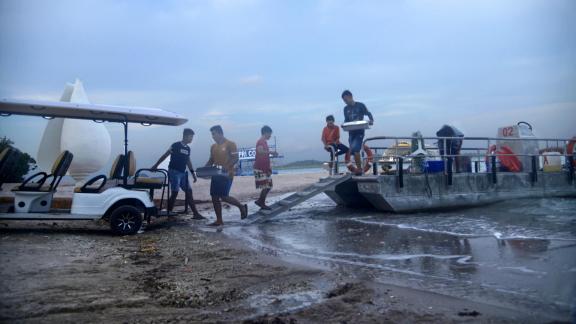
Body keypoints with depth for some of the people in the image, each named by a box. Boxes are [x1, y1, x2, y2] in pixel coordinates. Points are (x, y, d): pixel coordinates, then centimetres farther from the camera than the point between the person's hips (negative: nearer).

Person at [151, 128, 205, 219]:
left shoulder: (188, 148, 13)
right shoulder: (176, 145, -6)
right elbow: (165, 155, -4)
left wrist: (193, 173, 17)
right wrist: (156, 165, -6)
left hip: (183, 173, 7)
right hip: (174, 172, -7)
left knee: (189, 192, 3)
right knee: (175, 192, -9)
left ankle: (195, 214, 5)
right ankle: (168, 213, 2)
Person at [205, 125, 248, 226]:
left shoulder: (230, 144, -7)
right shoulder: (213, 146, 14)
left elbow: (235, 159, -13)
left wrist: (226, 167, -27)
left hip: (226, 175, -7)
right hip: (215, 175, 7)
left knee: (224, 197, -11)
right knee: (214, 198, 4)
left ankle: (242, 207, 13)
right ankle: (219, 220, 13)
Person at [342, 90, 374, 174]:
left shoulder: (360, 105, -3)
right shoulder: (346, 109, 12)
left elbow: (368, 114, -1)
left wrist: (371, 120, -21)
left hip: (359, 131, -6)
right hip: (351, 132, 6)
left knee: (355, 149, -21)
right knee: (354, 151, 5)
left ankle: (359, 169, -12)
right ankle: (359, 169, 15)